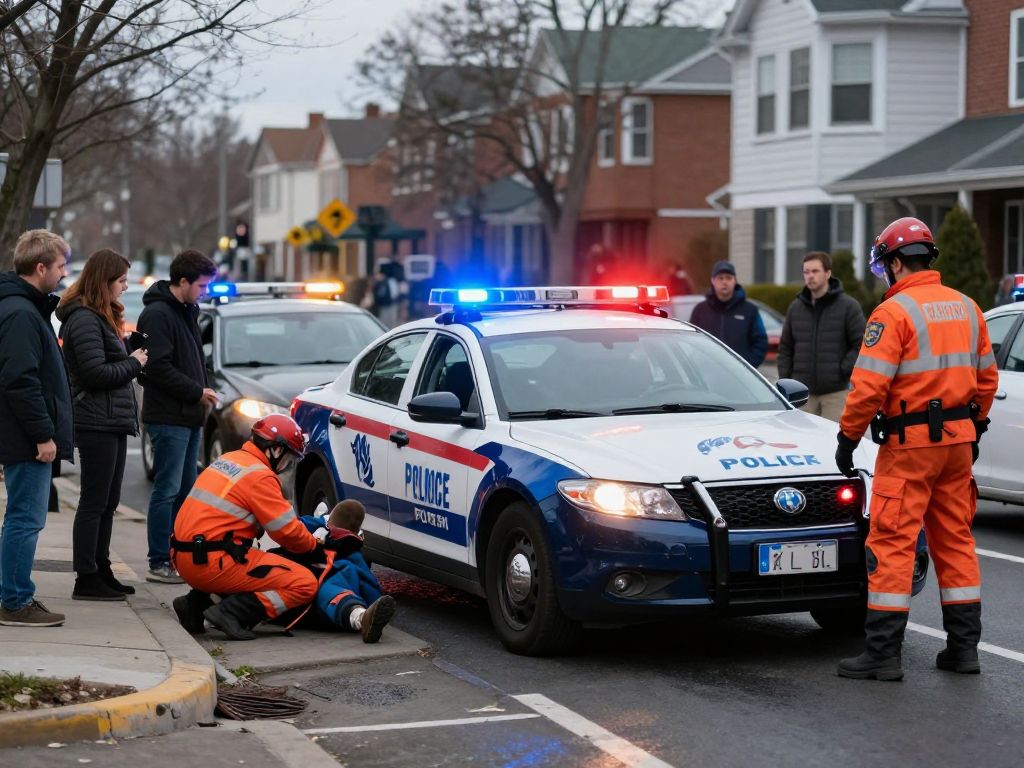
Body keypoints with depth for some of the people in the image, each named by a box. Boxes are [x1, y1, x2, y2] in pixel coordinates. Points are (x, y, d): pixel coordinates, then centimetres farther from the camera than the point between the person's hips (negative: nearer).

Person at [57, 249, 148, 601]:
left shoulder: (101, 317, 18)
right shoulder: (84, 320, -15)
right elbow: (95, 373, -21)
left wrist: (129, 346, 4)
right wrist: (133, 363, -9)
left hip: (113, 422, 10)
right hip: (97, 423, -10)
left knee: (107, 502, 15)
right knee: (94, 502, -6)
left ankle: (101, 571, 22)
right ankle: (86, 579, -2)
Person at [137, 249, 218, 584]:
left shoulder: (187, 311, 17)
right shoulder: (157, 314, -13)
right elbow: (158, 367, -20)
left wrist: (202, 391, 8)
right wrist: (197, 392, -14)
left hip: (189, 416, 10)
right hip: (168, 417, -10)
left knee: (185, 489, 12)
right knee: (167, 490, -7)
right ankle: (159, 563, -3)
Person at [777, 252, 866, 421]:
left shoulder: (848, 306, -2)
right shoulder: (796, 307, 11)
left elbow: (861, 345, -5)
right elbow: (785, 348, 15)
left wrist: (842, 370, -12)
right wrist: (785, 381, 6)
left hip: (835, 392, -4)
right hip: (802, 392, 4)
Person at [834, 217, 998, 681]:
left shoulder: (894, 312, -13)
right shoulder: (966, 308, 10)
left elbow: (868, 386, -18)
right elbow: (986, 377, 16)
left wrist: (848, 439, -9)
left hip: (910, 443, -7)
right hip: (959, 439, 7)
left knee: (892, 543, -4)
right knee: (955, 539, 14)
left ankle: (883, 653, -5)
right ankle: (963, 647, 17)